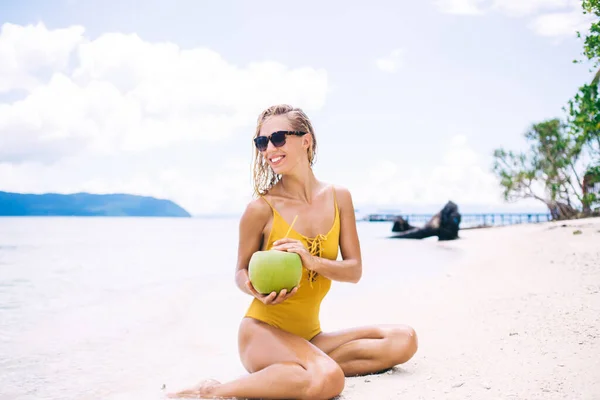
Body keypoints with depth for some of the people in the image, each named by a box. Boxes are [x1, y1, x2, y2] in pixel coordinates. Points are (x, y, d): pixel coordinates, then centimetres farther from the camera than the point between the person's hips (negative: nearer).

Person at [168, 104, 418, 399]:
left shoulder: (338, 198, 3)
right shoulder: (261, 208, -10)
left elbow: (354, 270, 2)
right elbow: (241, 271, 3)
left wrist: (314, 262, -20)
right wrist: (256, 289, -21)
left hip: (309, 335, 6)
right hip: (263, 330, -6)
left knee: (403, 340, -10)